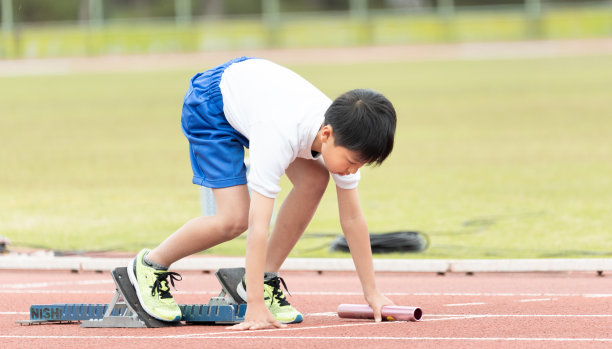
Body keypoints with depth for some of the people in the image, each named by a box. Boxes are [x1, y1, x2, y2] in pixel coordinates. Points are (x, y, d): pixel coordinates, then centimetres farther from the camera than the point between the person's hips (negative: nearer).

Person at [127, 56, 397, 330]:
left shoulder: (344, 137, -23)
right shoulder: (281, 136, -43)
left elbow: (353, 219, -12)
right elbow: (258, 223, -42)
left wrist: (372, 292, -10)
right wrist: (255, 305, -43)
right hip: (210, 103, -7)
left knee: (314, 179, -13)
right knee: (235, 218, -18)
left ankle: (264, 279, 1)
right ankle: (150, 266, 6)